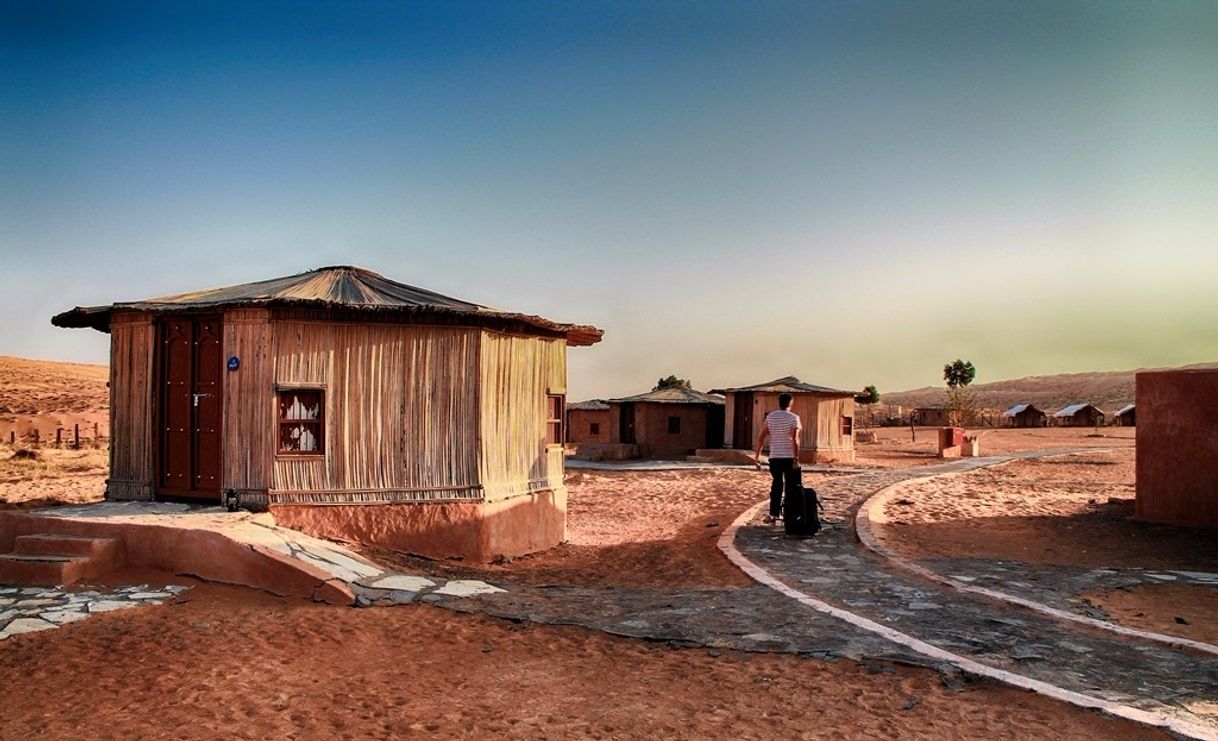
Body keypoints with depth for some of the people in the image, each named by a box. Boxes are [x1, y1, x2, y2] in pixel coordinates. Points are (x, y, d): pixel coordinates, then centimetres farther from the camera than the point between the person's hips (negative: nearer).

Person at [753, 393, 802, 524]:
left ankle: (773, 514, 5)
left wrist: (757, 455, 7)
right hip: (789, 457, -3)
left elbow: (761, 438, 2)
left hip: (774, 457, 4)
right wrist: (796, 459, -16)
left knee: (776, 486, 10)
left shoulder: (770, 417, 5)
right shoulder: (793, 418, -8)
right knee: (790, 486, 6)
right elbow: (795, 440, -16)